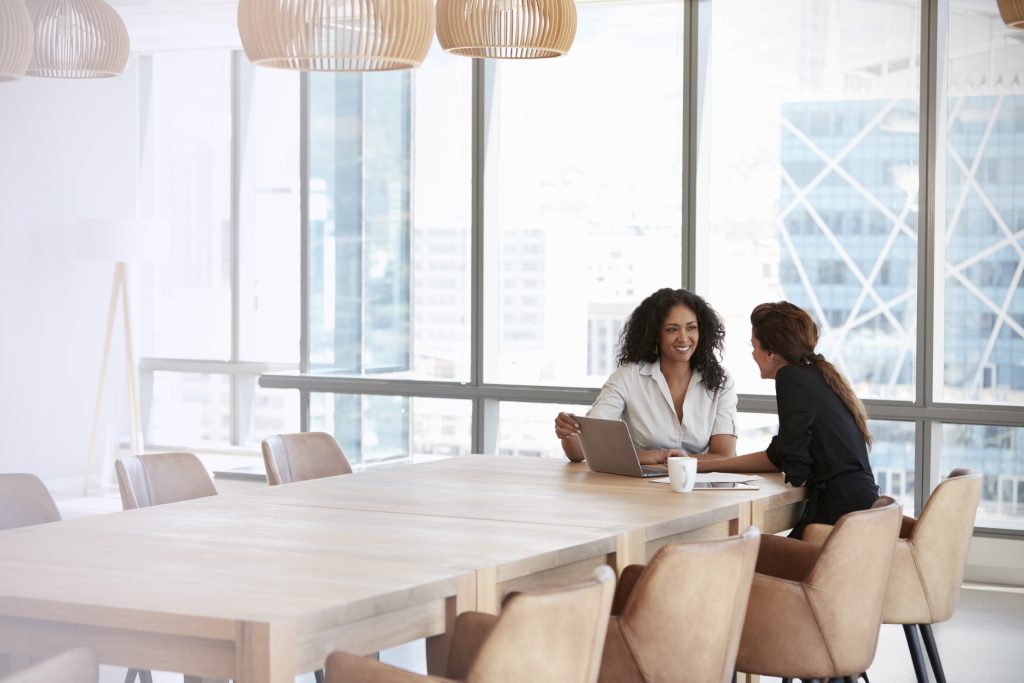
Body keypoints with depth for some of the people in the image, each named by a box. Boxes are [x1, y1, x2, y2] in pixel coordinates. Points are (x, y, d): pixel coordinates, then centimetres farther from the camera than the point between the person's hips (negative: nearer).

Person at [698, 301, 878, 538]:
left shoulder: (791, 378, -9)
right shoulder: (815, 375, 19)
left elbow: (797, 474, -12)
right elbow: (777, 457, 24)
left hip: (840, 511, -8)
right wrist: (702, 465, 25)